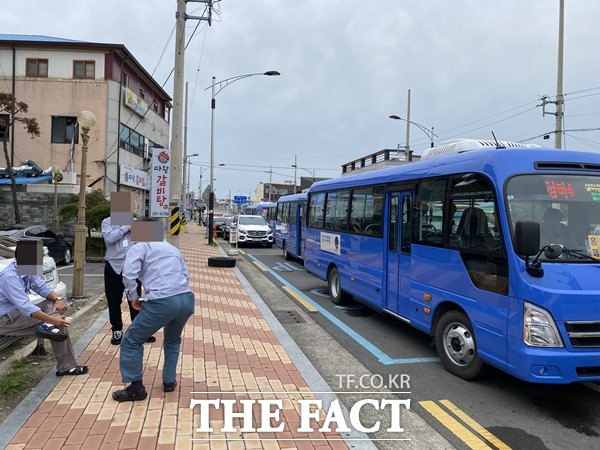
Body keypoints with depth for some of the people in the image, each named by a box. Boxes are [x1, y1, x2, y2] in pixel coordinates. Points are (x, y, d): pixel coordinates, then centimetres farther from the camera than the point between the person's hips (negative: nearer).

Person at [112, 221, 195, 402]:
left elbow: (129, 275, -6)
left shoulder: (139, 247, 10)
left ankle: (136, 388, 17)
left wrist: (134, 298, 7)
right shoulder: (172, 248, 28)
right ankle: (169, 381, 35)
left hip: (162, 303, -6)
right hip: (187, 300, 6)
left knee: (132, 341, 13)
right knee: (173, 340, 33)